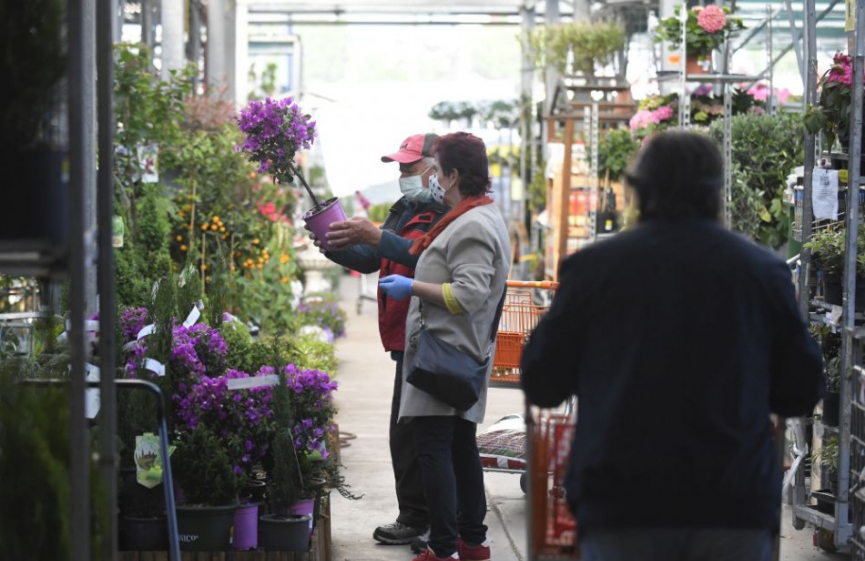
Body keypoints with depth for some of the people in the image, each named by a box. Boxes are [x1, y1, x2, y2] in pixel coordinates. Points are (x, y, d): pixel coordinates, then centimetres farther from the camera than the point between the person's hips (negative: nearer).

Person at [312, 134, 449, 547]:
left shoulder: (446, 213, -14)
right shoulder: (405, 211, 19)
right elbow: (369, 260, 21)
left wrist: (378, 237, -34)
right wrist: (334, 245, 5)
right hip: (408, 339, 10)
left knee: (408, 435, -7)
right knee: (418, 433, 16)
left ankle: (416, 519, 1)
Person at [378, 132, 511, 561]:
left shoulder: (472, 227, -17)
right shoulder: (485, 218, 18)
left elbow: (469, 295, -24)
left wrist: (413, 288, -15)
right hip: (463, 353, 11)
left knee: (433, 447, -9)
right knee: (461, 446, 17)